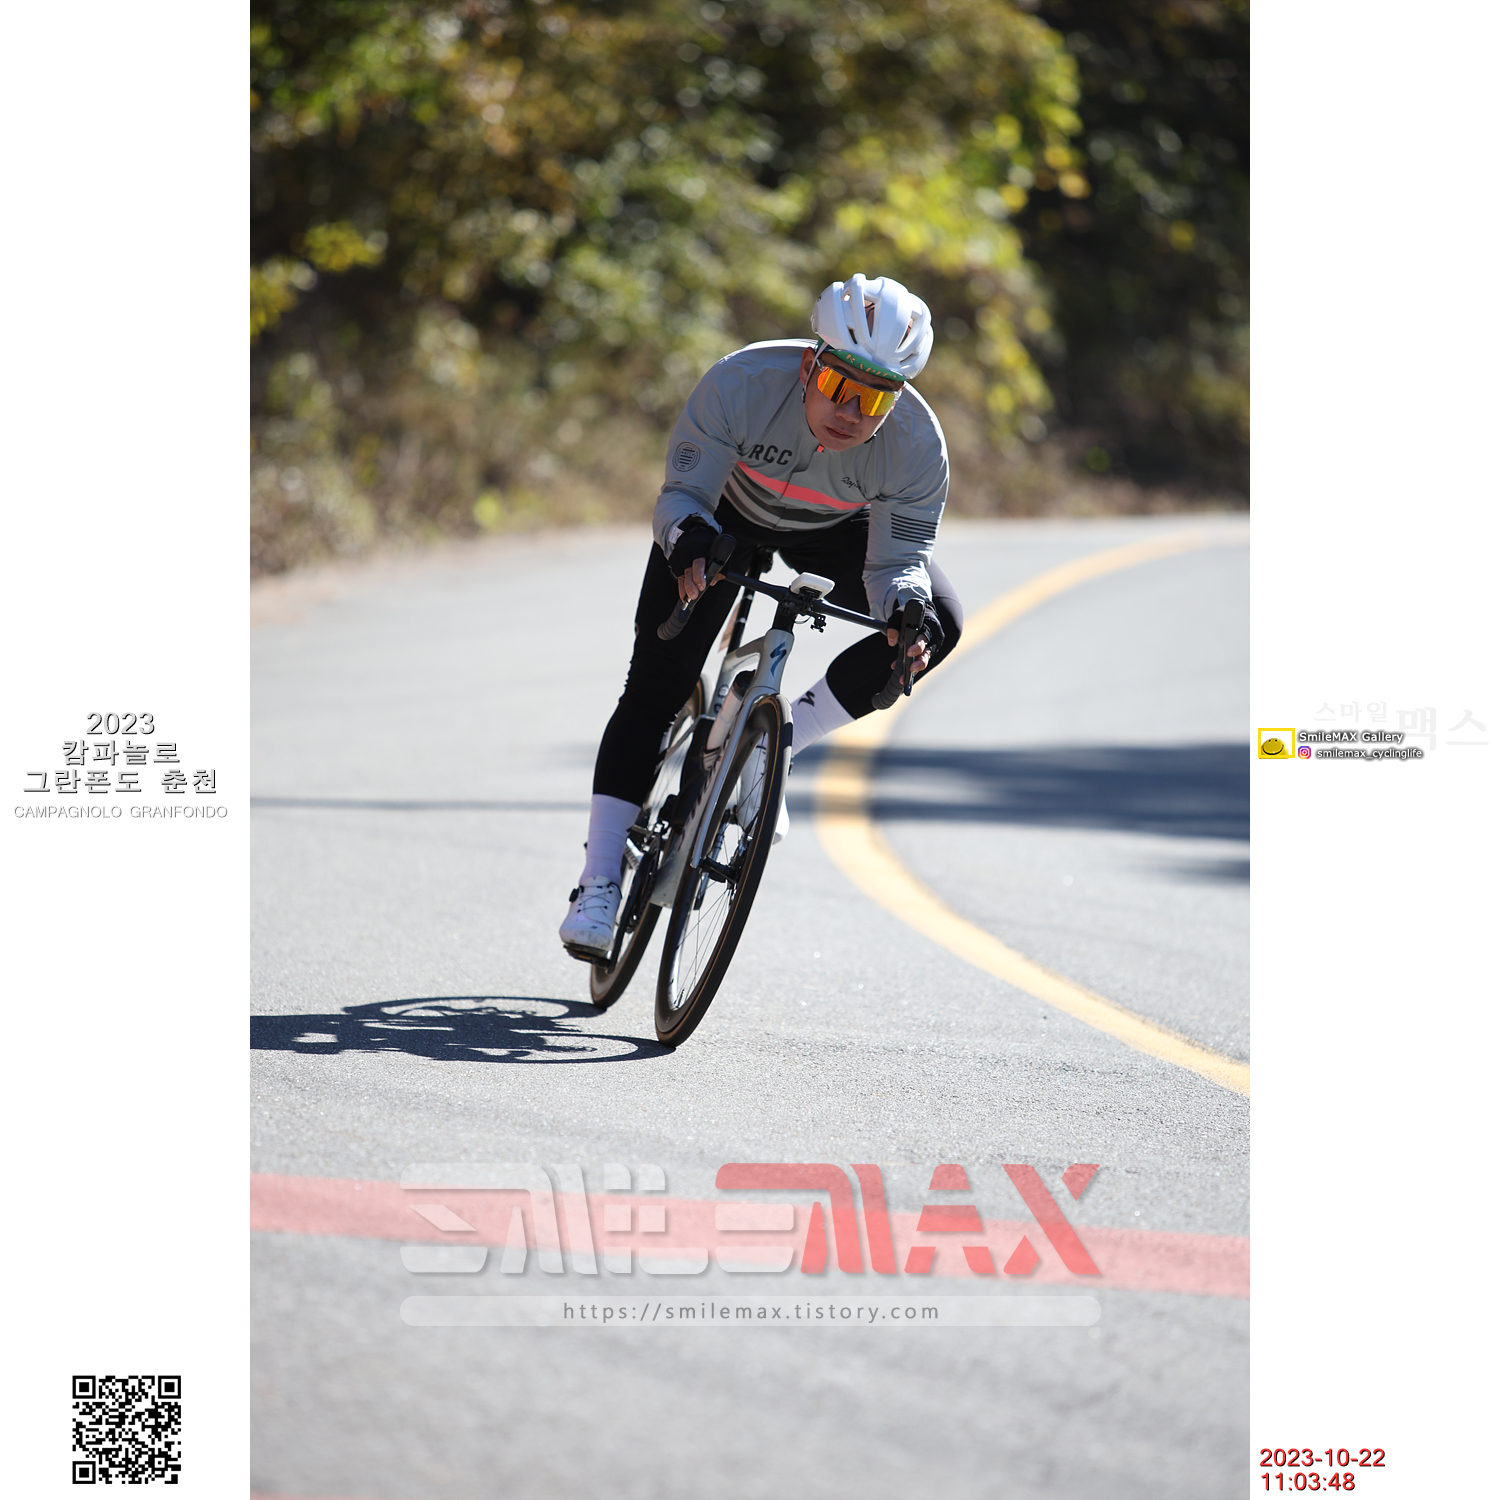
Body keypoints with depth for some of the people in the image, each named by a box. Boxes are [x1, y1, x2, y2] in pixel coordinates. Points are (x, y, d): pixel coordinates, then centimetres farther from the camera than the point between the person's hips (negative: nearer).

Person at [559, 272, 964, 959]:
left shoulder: (918, 445, -33)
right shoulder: (741, 383, -38)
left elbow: (897, 559, -25)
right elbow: (681, 494, -30)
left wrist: (905, 612, -47)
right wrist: (688, 542, -53)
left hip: (838, 532, 2)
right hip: (727, 514, -2)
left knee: (938, 622, -22)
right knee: (654, 690, -14)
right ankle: (598, 888, -11)